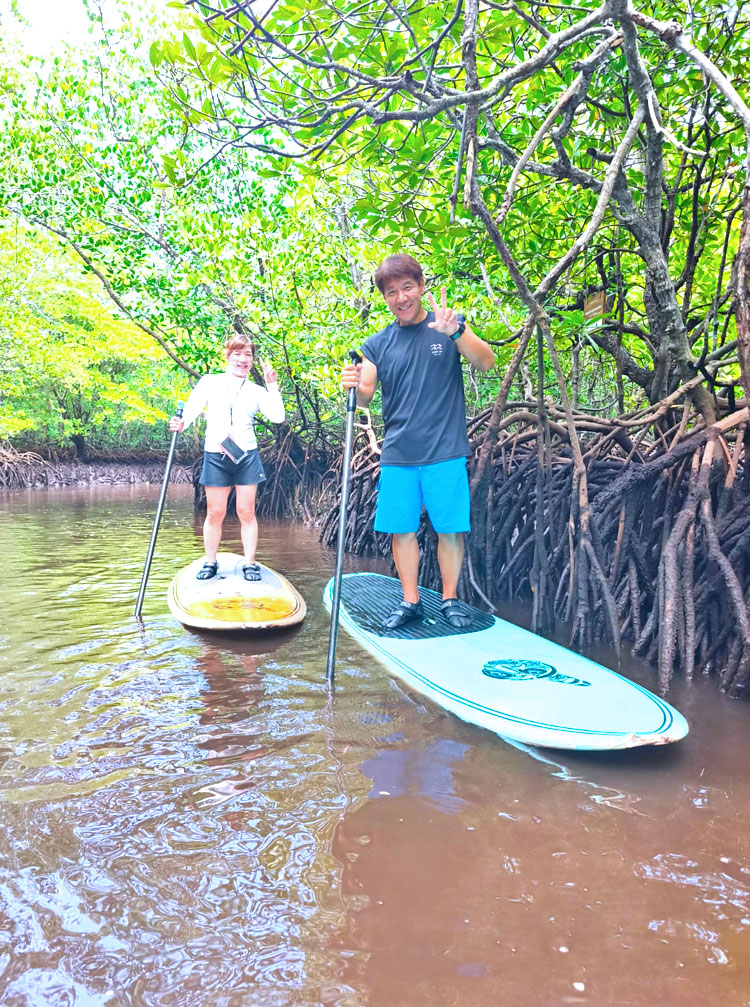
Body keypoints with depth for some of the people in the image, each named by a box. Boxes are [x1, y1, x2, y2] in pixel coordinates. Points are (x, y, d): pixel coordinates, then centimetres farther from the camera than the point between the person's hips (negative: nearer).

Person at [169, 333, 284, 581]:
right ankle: (210, 562, 16)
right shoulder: (209, 382, 7)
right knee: (215, 513, 3)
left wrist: (272, 385, -4)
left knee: (246, 512, 3)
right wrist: (181, 424, -23)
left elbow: (277, 416, -2)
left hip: (247, 456, 1)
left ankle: (250, 563, 10)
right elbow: (191, 409, -2)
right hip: (215, 457, -1)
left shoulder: (256, 391, 10)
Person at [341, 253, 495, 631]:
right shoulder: (377, 345, 10)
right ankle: (409, 601, 19)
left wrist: (456, 331, -29)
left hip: (445, 452, -2)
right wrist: (354, 385, -20)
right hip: (397, 455, 2)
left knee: (451, 529, 1)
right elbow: (366, 397, 4)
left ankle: (450, 599, 17)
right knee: (401, 530, 5)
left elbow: (486, 362, -11)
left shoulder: (450, 327, 4)